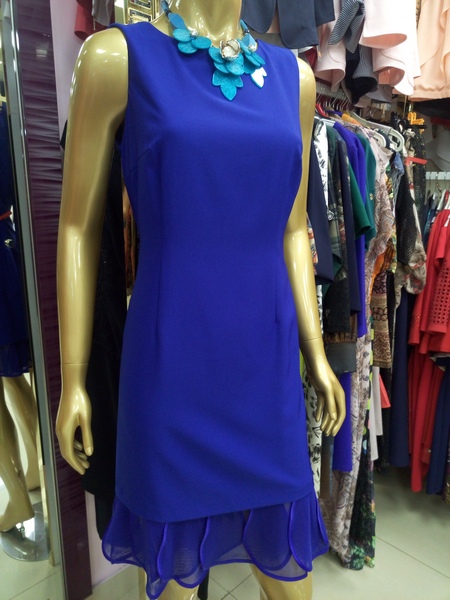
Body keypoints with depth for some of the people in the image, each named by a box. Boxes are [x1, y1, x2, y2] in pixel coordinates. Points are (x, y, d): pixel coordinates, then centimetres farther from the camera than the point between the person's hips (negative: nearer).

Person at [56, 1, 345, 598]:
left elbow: (293, 230, 10)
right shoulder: (117, 56, -2)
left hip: (266, 353, 4)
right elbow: (80, 229, -2)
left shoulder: (293, 75, 10)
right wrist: (73, 381, -1)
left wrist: (316, 354, 10)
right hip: (172, 354, -3)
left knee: (284, 539, 20)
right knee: (174, 548, 19)